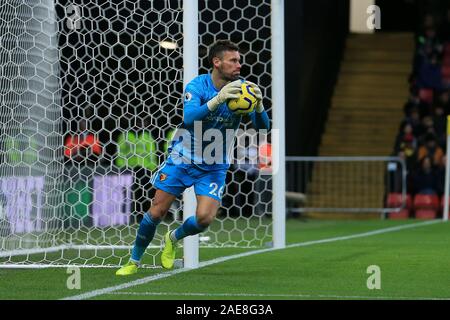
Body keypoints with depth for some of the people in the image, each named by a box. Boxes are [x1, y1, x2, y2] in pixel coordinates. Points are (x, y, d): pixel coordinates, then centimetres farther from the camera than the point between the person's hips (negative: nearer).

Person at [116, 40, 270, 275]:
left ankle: (173, 238, 18)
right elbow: (189, 118, -33)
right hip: (182, 159, -2)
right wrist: (217, 100, -46)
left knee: (205, 217, -14)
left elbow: (262, 127, -14)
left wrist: (258, 105, -35)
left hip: (214, 166, 2)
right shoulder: (198, 86, -16)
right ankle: (134, 261, 18)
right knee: (157, 212, -2)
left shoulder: (241, 88, -9)